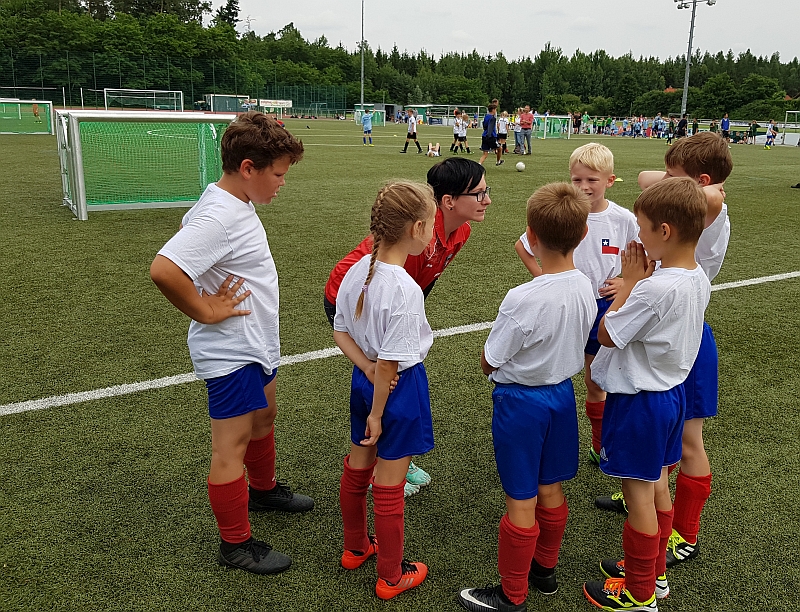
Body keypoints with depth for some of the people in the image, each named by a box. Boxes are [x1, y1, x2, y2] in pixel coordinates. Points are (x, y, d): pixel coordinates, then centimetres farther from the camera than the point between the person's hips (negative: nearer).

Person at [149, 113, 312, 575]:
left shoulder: (231, 202, 2)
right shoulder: (220, 217, -28)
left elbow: (191, 232, 21)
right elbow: (163, 269, -38)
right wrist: (206, 311, -25)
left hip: (255, 344, 10)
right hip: (231, 352, -10)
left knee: (265, 417, 27)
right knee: (232, 447, 3)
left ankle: (263, 489, 50)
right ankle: (236, 544, 19)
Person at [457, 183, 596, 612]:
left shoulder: (523, 299, -28)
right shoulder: (585, 289, -7)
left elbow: (489, 363, -16)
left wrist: (495, 364, 4)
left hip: (520, 401, -7)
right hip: (562, 392, 7)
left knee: (521, 502, 7)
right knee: (551, 491, 22)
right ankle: (545, 570, 42)